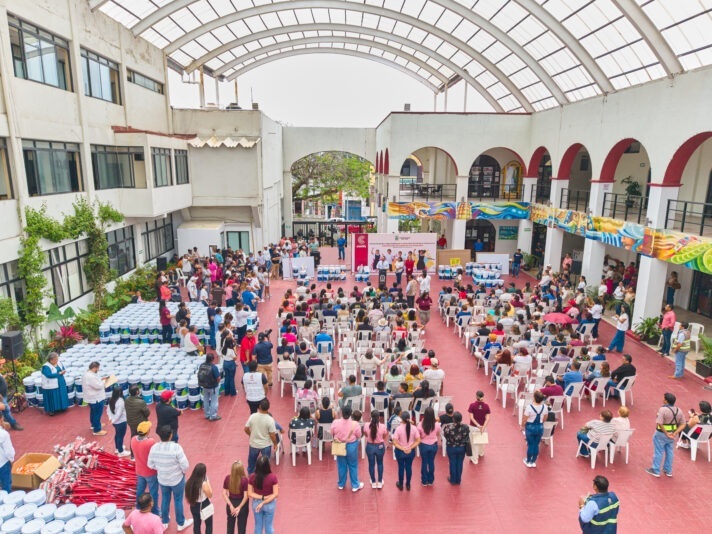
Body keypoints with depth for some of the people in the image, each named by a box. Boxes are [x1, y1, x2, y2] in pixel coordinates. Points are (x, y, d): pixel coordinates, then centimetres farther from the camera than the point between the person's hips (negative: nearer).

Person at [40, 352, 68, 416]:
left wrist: (63, 371, -11)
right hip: (51, 386, -7)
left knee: (61, 396, 13)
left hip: (60, 384, 7)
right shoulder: (46, 367, -17)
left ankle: (61, 407, 27)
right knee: (52, 398, 1)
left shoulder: (58, 363, 3)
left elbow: (63, 369, 12)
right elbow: (49, 375, -27)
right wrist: (59, 373, -23)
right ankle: (50, 410, 15)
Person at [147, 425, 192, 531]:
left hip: (162, 479, 4)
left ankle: (164, 522, 44)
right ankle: (181, 523, 36)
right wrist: (183, 472, -3)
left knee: (165, 499, 26)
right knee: (178, 500, 17)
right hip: (177, 479, -4)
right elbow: (185, 465, -26)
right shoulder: (176, 447, -31)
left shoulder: (154, 448, -17)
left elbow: (150, 464, -4)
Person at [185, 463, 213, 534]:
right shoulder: (204, 484, -30)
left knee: (196, 524, 23)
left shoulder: (190, 482, -14)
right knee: (209, 524, 18)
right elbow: (210, 495, -15)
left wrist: (191, 503, 15)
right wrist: (208, 482, -16)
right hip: (204, 506, -5)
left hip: (194, 506, 5)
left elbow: (187, 495, -2)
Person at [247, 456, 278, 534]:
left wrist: (262, 497, -17)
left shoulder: (252, 477, -20)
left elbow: (249, 494, -14)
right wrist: (264, 502, -19)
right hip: (269, 504, -1)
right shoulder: (273, 477, -25)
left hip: (256, 503, 2)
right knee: (269, 526, 19)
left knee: (258, 526, 23)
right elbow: (276, 494, -22)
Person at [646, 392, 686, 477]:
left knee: (658, 452, 8)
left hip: (661, 434, -6)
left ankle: (656, 470, 21)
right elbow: (683, 424, -1)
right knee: (669, 452, 21)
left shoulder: (663, 409, -23)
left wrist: (666, 433, -19)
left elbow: (659, 423, -30)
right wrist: (675, 433, -10)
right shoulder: (679, 410, -1)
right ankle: (668, 470, 35)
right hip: (672, 436, 6)